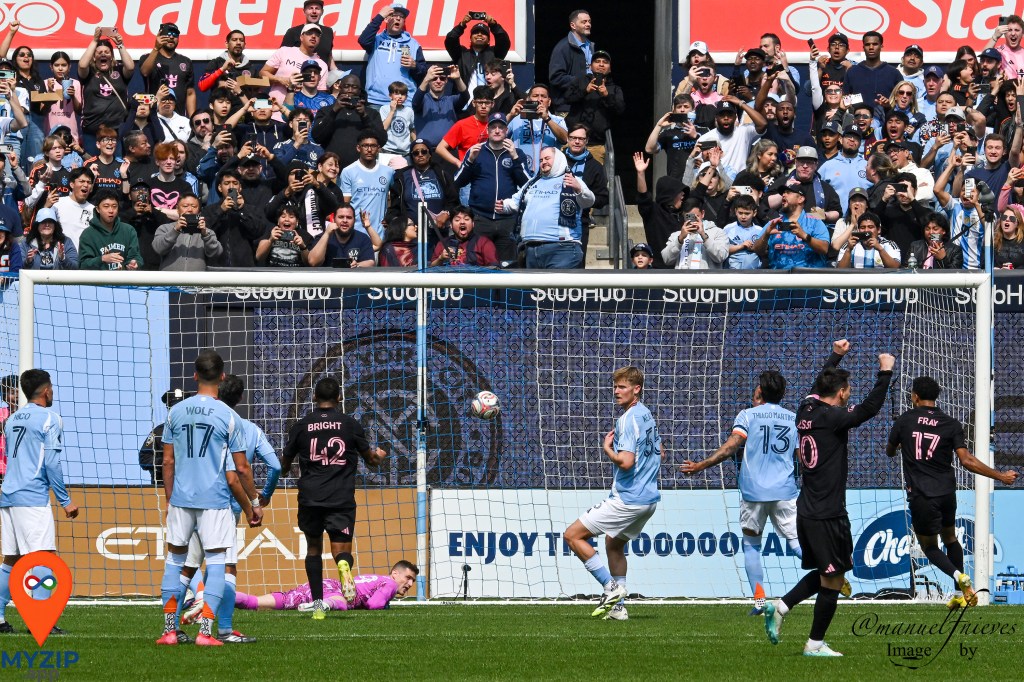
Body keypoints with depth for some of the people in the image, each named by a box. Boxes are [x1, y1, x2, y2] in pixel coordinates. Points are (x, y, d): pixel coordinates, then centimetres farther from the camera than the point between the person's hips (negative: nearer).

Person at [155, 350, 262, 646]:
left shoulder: (176, 412, 3)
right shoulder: (228, 416, -6)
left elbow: (168, 462, 7)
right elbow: (241, 469, -2)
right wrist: (254, 502, 11)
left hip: (181, 499, 3)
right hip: (215, 500, -3)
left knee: (174, 560, 12)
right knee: (216, 563, 1)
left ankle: (169, 630, 10)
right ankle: (205, 631, -7)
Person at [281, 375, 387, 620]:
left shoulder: (301, 426, 4)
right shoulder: (350, 425, 4)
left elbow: (284, 464, 13)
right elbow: (370, 459, 16)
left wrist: (286, 466, 37)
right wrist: (379, 455, 40)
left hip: (310, 498, 1)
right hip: (342, 498, -1)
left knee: (313, 548, 17)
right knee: (341, 550, 0)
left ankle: (317, 604, 10)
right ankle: (344, 566, -38)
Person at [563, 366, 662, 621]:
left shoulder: (628, 419, -17)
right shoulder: (647, 415, 13)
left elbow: (626, 461, -27)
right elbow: (660, 453, 27)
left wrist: (607, 448, -10)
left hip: (627, 499, -10)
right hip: (649, 497, 10)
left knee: (573, 535, -4)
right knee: (614, 543, 25)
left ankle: (611, 587, -8)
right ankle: (618, 607, 21)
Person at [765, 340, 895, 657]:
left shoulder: (807, 410, 7)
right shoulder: (831, 417, -16)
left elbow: (819, 387, 29)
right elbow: (870, 407, -21)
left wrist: (836, 356, 39)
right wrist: (885, 372, -11)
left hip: (807, 509, 9)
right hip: (827, 514, -9)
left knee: (825, 573, 20)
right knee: (832, 578, 1)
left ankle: (780, 607, 10)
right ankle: (815, 644, 5)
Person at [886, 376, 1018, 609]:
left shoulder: (905, 420, -3)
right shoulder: (951, 424, -1)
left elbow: (890, 451, 13)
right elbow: (966, 460, -10)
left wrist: (894, 450, 40)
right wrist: (1000, 476, -2)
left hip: (921, 495, -3)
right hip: (947, 492, 3)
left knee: (929, 545, 10)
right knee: (950, 538, 23)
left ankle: (958, 576, -17)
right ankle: (963, 593, 20)